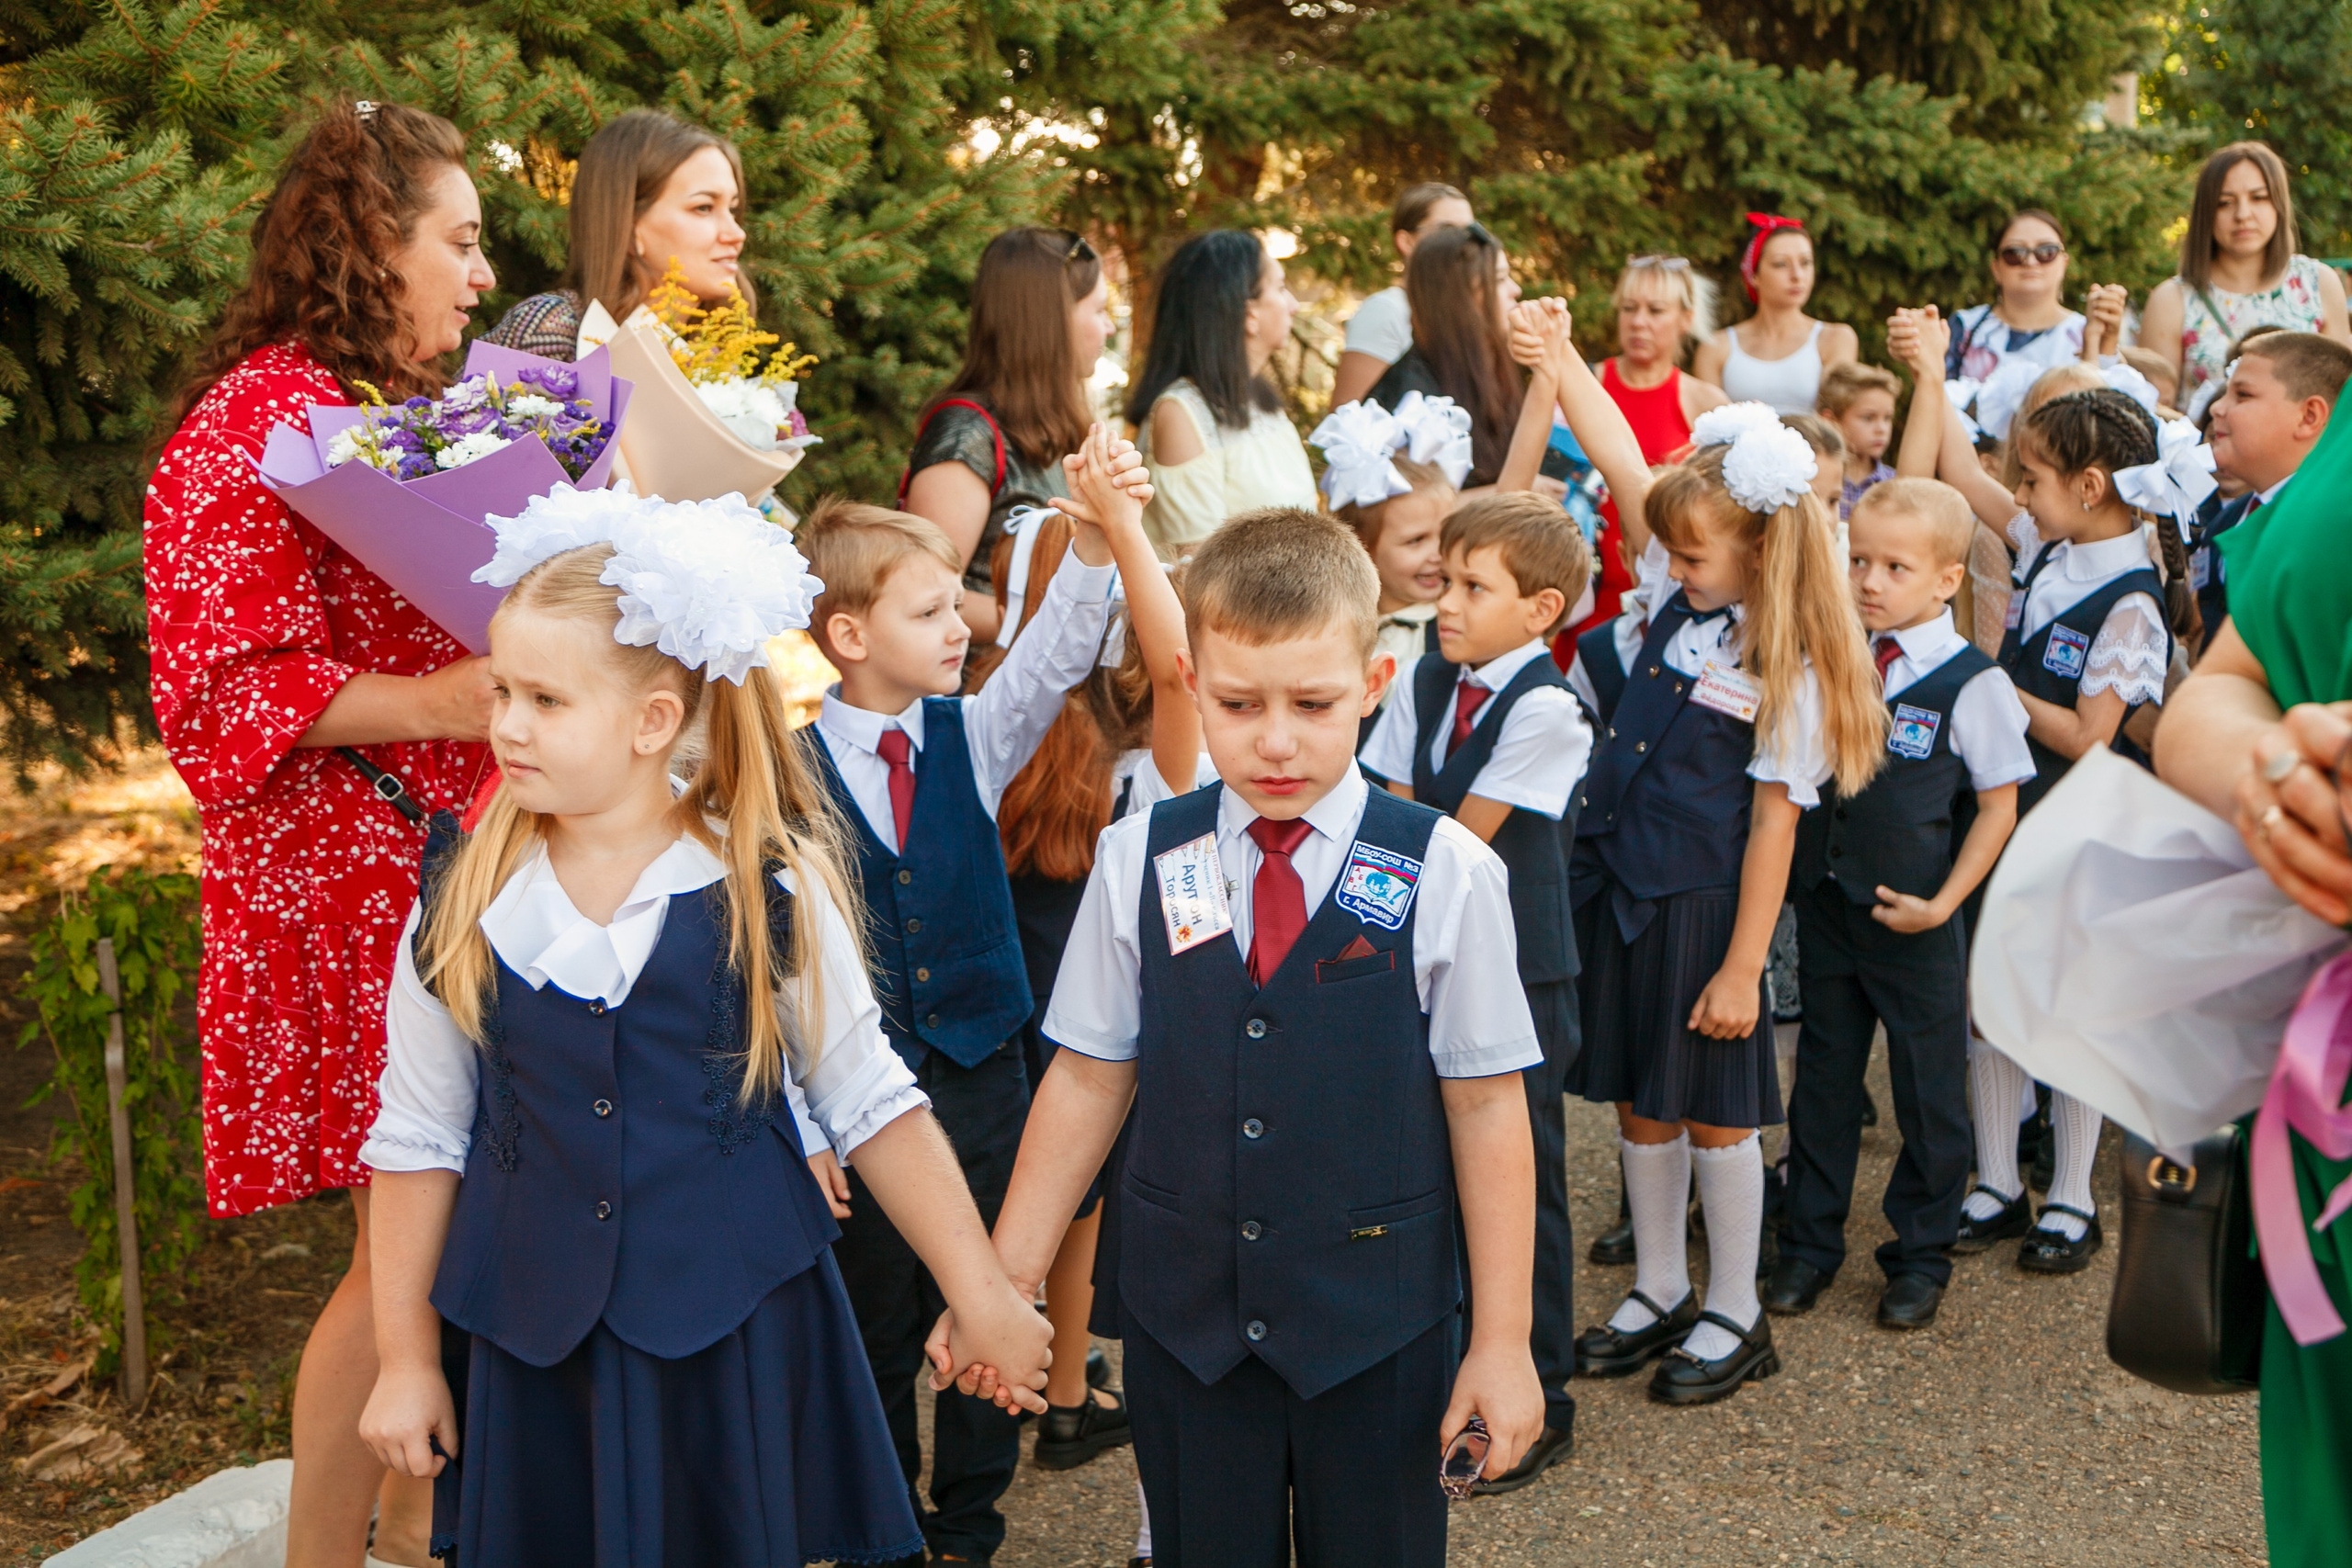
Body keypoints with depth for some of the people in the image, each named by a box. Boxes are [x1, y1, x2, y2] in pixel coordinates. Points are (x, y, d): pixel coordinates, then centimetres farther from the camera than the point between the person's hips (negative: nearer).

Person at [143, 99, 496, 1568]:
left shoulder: (412, 405, 18)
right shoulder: (258, 421, -11)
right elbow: (230, 684, -16)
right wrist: (437, 703, -25)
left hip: (458, 865, 8)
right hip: (352, 885, -8)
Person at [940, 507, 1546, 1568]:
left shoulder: (1445, 874, -11)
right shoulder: (1138, 863, -4)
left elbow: (1486, 1107, -7)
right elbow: (1089, 1078, 2)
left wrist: (1501, 1340, -3)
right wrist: (1002, 1283, 3)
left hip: (1379, 1324, -2)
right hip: (1182, 1315, 2)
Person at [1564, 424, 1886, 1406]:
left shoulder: (1784, 667, -13)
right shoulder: (1676, 614, 5)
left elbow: (1774, 820, -14)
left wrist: (1743, 966, -14)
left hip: (1702, 905, -7)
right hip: (1616, 889, 7)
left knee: (1712, 1111, 6)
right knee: (1638, 1104, 15)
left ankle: (1735, 1315, 23)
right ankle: (1658, 1292, 32)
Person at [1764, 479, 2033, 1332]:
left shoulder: (1973, 682, -11)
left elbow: (1999, 807, -6)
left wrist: (1942, 903, -12)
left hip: (1914, 921, -4)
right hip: (1825, 904, 4)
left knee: (1928, 1089, 8)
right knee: (1823, 1073, 13)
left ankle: (1920, 1256, 25)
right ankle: (1809, 1244, 27)